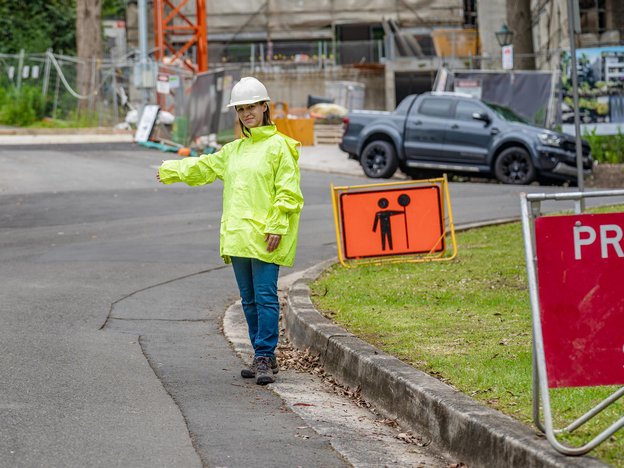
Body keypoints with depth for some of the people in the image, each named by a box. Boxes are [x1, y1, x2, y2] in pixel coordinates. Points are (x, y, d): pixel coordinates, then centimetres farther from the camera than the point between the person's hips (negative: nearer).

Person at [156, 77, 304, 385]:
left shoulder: (279, 146, -4)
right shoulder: (234, 150, 20)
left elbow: (288, 191, -9)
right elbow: (204, 167, 35)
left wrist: (277, 225, -17)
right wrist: (170, 171, 45)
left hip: (265, 236, -8)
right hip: (237, 237, 8)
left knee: (265, 297, -12)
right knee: (249, 300, 9)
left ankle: (264, 358, -11)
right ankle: (264, 357, 15)